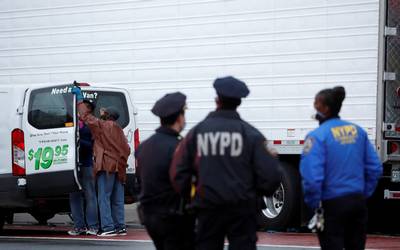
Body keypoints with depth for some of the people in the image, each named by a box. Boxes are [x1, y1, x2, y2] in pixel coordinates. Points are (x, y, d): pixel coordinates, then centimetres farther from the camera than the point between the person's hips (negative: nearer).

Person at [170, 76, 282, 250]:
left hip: (208, 209, 2)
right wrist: (261, 192, 11)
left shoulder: (197, 132, 0)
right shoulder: (250, 134, -6)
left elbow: (178, 174, -1)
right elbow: (270, 175, -10)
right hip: (242, 209, -2)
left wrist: (191, 196, 15)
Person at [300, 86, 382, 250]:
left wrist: (314, 204, -7)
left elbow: (312, 178, -21)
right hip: (358, 202, 6)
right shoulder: (358, 131, 4)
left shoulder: (318, 136, -14)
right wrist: (363, 194, 15)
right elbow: (375, 168, 6)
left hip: (332, 204, -5)